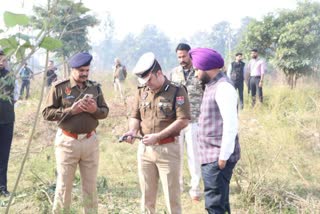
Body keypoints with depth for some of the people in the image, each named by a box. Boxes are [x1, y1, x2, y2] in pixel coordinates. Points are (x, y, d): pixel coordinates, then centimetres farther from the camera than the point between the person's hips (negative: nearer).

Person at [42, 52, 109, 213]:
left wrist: (95, 110, -11)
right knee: (64, 185, 5)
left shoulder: (95, 87, 7)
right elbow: (47, 113, -8)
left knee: (90, 185, 12)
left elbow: (105, 111, 11)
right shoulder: (59, 87, -6)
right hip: (67, 142, -3)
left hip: (90, 141, 4)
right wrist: (70, 110, -18)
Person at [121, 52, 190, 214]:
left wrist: (157, 136, -20)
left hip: (168, 149, -5)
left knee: (172, 195, 3)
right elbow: (135, 117, 13)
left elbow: (183, 121, -14)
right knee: (146, 195, 13)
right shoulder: (141, 92, 7)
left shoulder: (177, 91, -8)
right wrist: (132, 131, -10)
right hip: (144, 148, 5)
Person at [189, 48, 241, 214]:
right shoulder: (211, 85, 15)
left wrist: (223, 156, -19)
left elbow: (231, 125, -21)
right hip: (210, 156, 10)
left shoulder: (223, 87, -15)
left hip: (218, 158, -10)